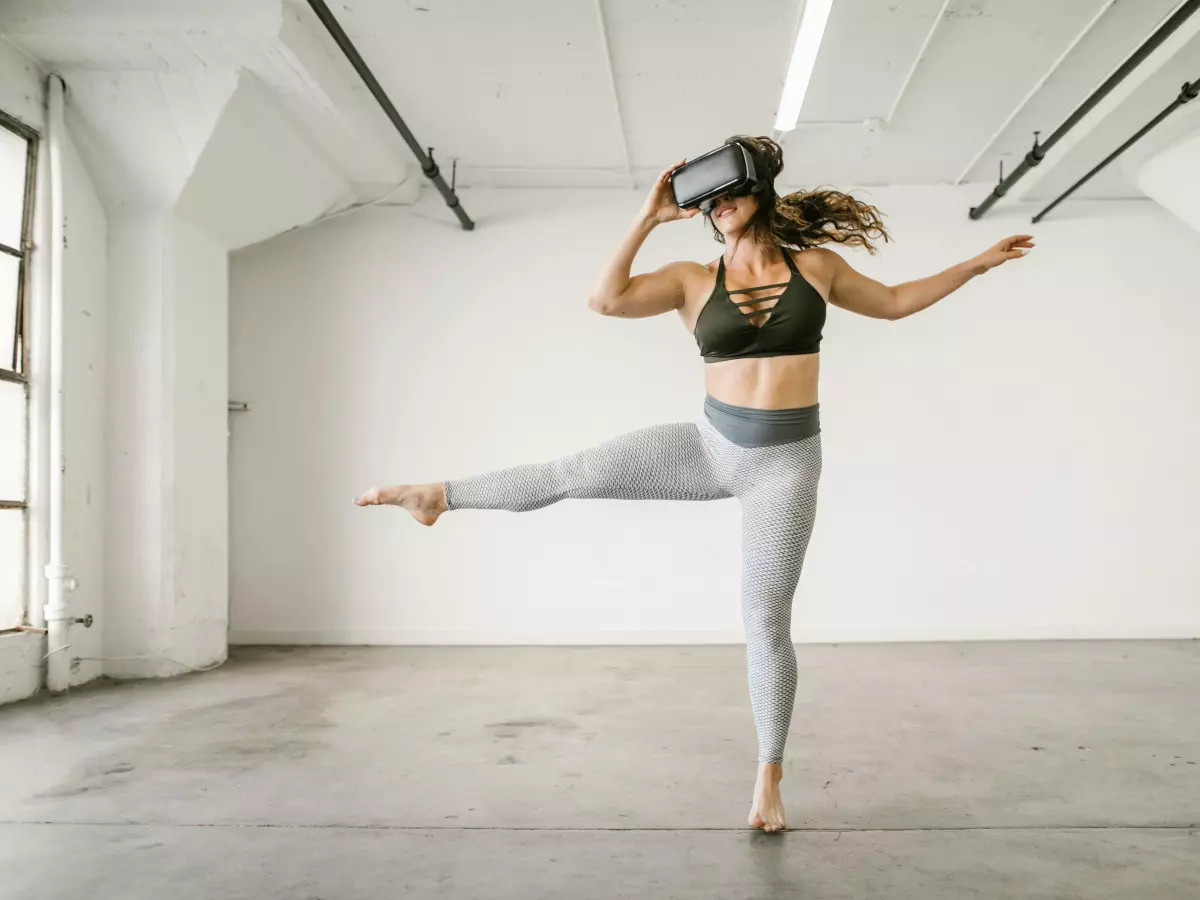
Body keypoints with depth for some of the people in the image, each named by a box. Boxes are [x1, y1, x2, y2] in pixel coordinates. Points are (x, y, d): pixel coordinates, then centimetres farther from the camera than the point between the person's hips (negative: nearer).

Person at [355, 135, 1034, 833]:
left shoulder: (815, 264, 2)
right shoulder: (693, 280, -1)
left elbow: (893, 302, 17)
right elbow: (605, 299, -15)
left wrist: (979, 263, 18)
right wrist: (649, 217, -13)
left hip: (786, 460, -1)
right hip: (710, 445, 1)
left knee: (767, 617, 1)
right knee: (574, 473, -5)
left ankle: (770, 775, 17)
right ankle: (440, 495, 18)